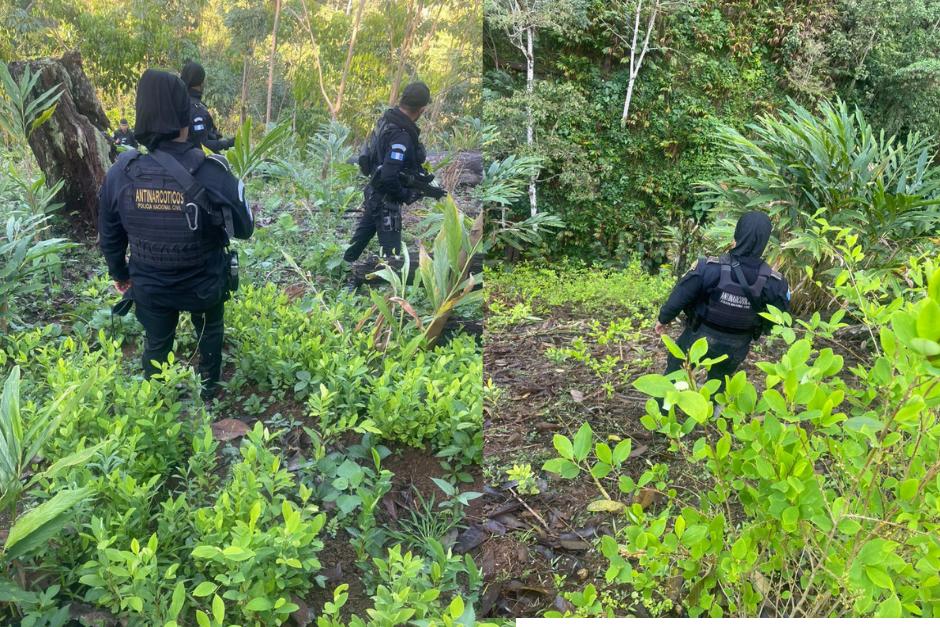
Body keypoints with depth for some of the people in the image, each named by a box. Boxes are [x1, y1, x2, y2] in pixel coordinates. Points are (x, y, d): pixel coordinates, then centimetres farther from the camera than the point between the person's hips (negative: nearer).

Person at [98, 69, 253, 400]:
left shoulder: (120, 173, -17)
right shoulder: (213, 173, -26)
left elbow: (110, 238, -3)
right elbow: (244, 229, -10)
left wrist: (120, 275, 16)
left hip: (150, 287, 1)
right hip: (205, 285, -1)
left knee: (156, 344, 26)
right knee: (210, 332, 29)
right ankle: (209, 390, 48)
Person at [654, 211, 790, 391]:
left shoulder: (710, 268, -30)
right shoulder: (774, 282, -22)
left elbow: (681, 294, -17)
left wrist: (664, 318, 1)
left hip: (701, 336, -2)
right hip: (736, 347, 2)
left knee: (675, 372, 22)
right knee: (719, 379, 31)